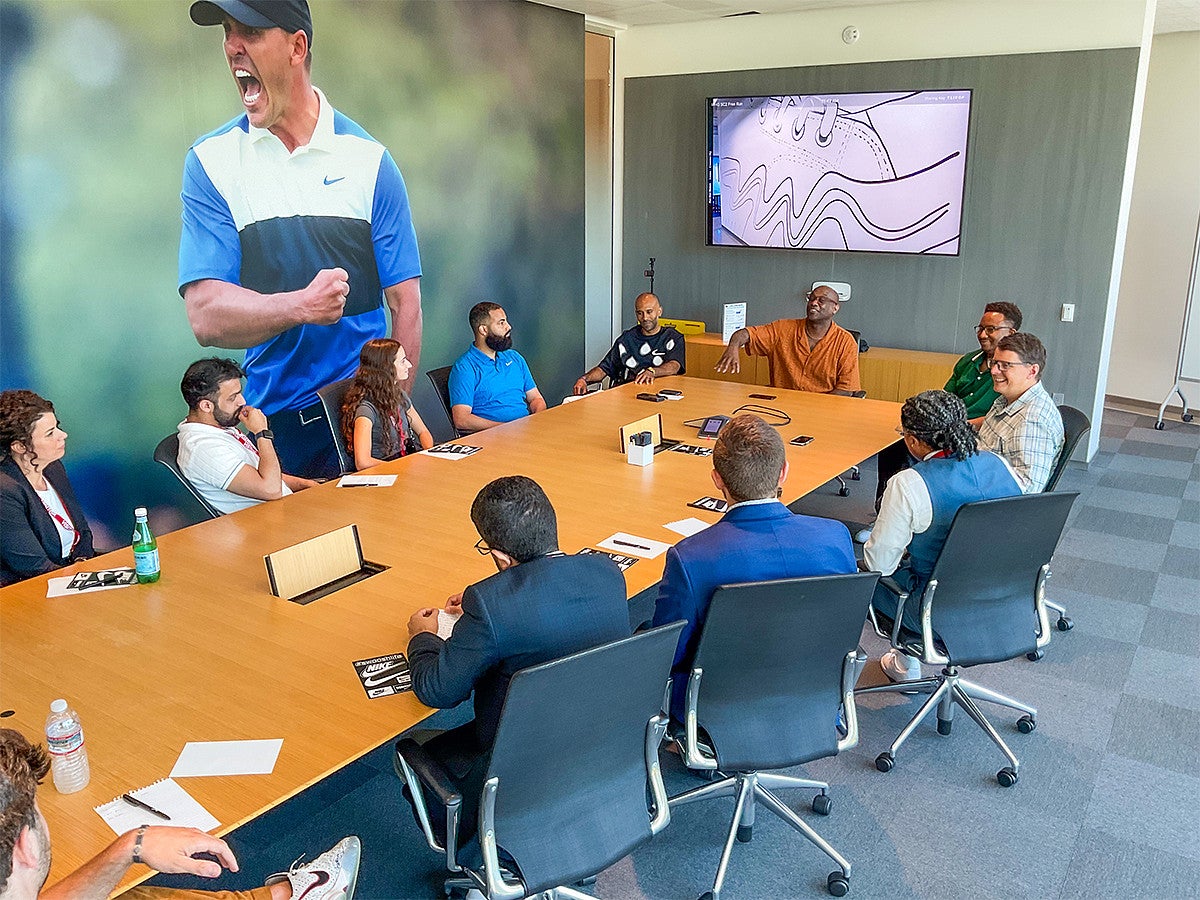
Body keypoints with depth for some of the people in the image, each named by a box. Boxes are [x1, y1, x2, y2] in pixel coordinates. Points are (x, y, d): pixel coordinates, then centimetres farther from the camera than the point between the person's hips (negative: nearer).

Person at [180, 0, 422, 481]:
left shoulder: (369, 159, 0)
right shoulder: (210, 161, 0)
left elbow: (404, 304, -2)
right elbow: (207, 318, -8)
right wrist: (300, 306, -26)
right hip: (270, 423, 0)